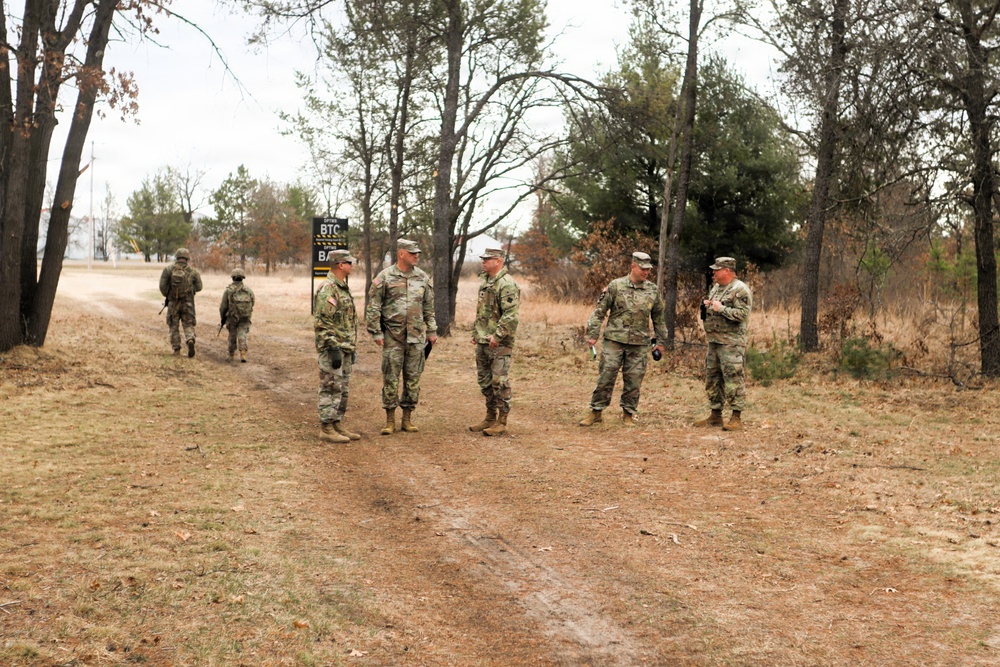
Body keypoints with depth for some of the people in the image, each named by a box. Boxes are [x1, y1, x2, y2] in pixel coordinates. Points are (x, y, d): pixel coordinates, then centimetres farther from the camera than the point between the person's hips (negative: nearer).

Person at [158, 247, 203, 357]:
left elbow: (162, 285, -9)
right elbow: (198, 287, -1)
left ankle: (176, 349, 10)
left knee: (174, 326, 12)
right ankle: (190, 340, -20)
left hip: (173, 302, 0)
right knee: (188, 325, 8)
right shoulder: (193, 271, -4)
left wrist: (167, 295, 9)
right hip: (188, 303, 0)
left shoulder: (168, 269, -5)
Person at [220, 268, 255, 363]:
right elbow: (252, 304, 7)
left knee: (232, 335, 16)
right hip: (245, 318, 0)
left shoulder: (228, 290, -8)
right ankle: (243, 353, -18)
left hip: (232, 317, 0)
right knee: (242, 335, 1)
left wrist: (222, 318, 9)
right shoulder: (248, 290, -3)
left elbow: (223, 306, -5)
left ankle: (231, 354, 28)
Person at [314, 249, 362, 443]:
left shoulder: (343, 288, 15)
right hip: (333, 350, -10)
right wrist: (333, 349, -24)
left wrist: (352, 348, 21)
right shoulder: (327, 289, -16)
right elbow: (322, 323, -21)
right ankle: (326, 429, 1)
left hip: (345, 349, 10)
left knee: (342, 391, 13)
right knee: (331, 390, -4)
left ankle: (337, 426, 20)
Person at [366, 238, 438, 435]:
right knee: (390, 378, 0)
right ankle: (390, 420, 8)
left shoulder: (423, 278, 8)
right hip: (392, 336, -3)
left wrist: (432, 331, 13)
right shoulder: (385, 277, -4)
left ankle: (407, 418, 17)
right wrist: (376, 333, -7)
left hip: (416, 337, 4)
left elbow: (429, 308, 15)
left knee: (413, 378, 7)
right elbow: (373, 308, -3)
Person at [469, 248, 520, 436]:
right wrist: (475, 332, 19)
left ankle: (501, 422, 0)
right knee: (484, 380, 14)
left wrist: (497, 336, -22)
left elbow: (510, 316, -21)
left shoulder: (507, 284, -15)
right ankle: (490, 417, 24)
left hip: (499, 342, -9)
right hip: (482, 341, 9)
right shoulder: (484, 281, 15)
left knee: (499, 381, -5)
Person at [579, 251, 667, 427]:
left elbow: (658, 318, 17)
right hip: (614, 340, -2)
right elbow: (599, 311, -1)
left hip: (639, 343, 2)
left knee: (634, 379, 5)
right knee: (606, 376, -2)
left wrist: (660, 340, 17)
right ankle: (596, 411, 8)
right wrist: (592, 334, -6)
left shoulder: (653, 291, 7)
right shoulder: (615, 286, -2)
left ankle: (628, 413, 18)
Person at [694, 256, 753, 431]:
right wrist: (705, 306, 5)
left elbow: (743, 314, -21)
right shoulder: (716, 288, 17)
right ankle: (715, 415, 22)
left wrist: (721, 308, -19)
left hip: (731, 343, -9)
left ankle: (736, 418, -5)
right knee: (712, 378, 13)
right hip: (713, 341, 10)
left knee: (733, 378, -8)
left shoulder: (740, 290, -11)